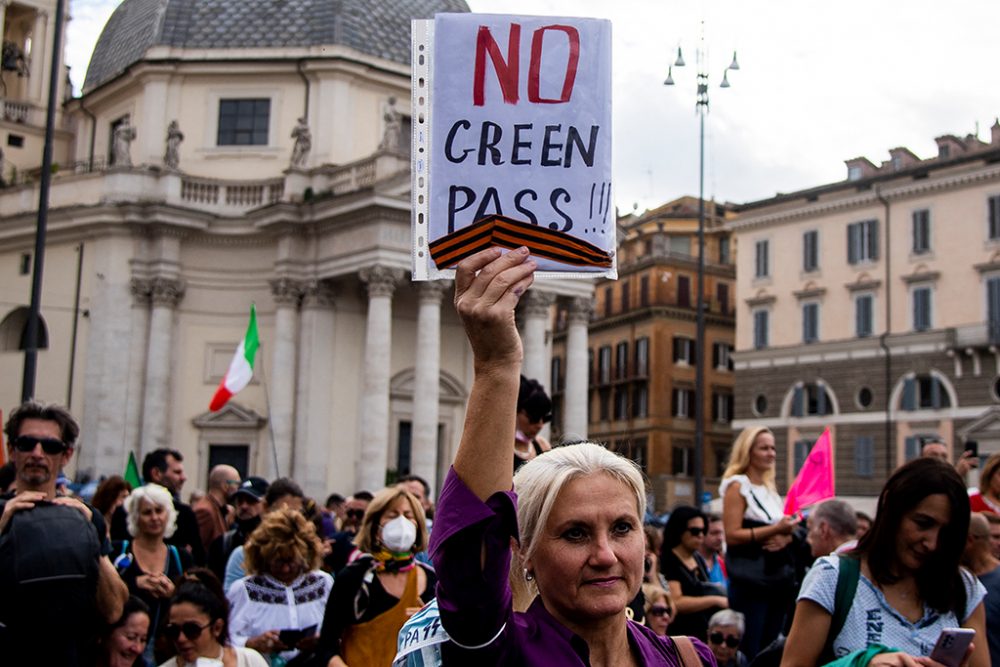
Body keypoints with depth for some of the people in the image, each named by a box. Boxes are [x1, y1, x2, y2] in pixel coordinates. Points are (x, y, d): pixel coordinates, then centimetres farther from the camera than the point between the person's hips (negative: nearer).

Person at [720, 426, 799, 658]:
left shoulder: (770, 489, 15)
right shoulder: (737, 487, -7)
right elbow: (732, 535, -17)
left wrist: (785, 537, -4)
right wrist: (775, 529, -22)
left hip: (778, 580, 8)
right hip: (750, 584, -8)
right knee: (749, 651, -7)